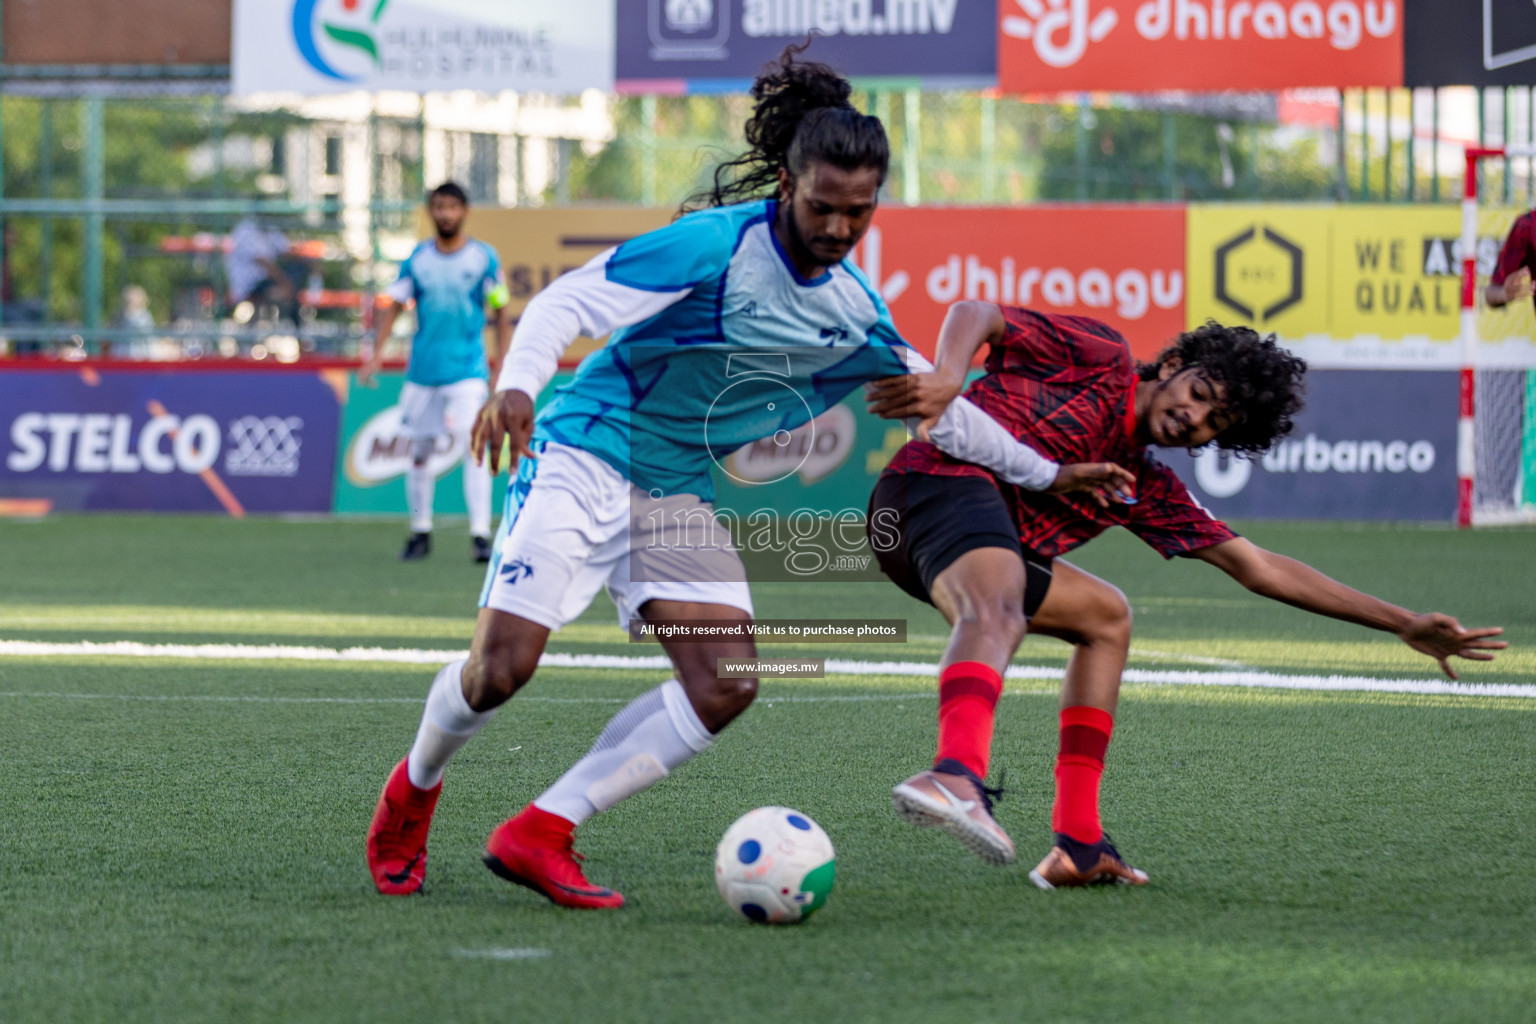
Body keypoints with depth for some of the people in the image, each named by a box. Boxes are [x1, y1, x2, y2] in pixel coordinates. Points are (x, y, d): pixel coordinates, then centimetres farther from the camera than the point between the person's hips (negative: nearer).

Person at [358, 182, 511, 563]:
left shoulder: (484, 258, -1)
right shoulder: (418, 259, 6)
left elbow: (501, 313, 4)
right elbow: (394, 306, 9)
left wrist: (500, 365, -2)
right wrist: (377, 353, -1)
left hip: (468, 370, -3)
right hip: (422, 370, 3)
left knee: (473, 446, -17)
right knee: (419, 452, 7)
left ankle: (480, 535, -19)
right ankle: (420, 532, 22)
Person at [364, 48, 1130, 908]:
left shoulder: (854, 310, 2)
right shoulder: (717, 243, -18)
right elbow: (566, 302, -21)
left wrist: (1046, 473, 22)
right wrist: (518, 387, -38)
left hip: (681, 494, 6)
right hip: (585, 458, -6)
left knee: (726, 688, -11)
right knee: (502, 667, -16)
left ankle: (539, 835, -6)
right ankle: (416, 786, 18)